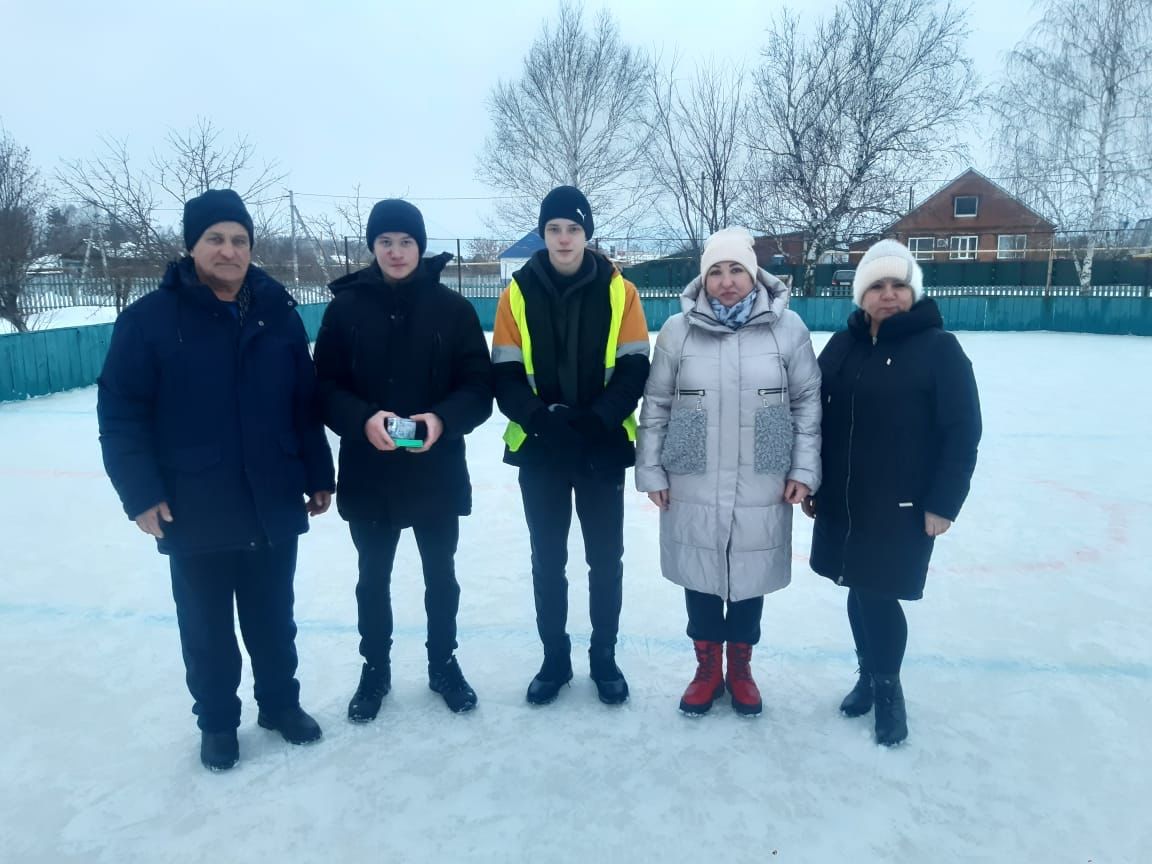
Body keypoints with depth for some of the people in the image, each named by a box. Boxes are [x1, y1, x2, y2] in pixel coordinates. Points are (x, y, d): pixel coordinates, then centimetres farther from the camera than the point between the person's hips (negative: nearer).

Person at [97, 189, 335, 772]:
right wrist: (141, 493, -13)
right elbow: (119, 413, -8)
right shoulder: (149, 318, -8)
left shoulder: (278, 312, 2)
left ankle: (281, 703, 39)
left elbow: (306, 403, 6)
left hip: (273, 507, 3)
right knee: (206, 628, 14)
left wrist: (319, 475, 7)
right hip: (194, 515, -2)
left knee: (273, 620, 18)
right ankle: (216, 722, 35)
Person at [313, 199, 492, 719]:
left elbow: (479, 388, -5)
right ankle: (375, 670, 36)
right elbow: (326, 387, -3)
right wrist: (363, 419, -22)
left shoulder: (452, 308, -3)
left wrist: (443, 419, -23)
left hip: (437, 471, 0)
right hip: (367, 473, 1)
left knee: (441, 575, 15)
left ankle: (443, 664, 36)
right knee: (373, 579, 15)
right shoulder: (346, 307, -1)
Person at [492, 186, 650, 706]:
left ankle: (604, 657, 29)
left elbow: (634, 369, -5)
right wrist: (540, 419, -20)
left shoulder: (619, 292, -2)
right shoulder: (518, 294, 0)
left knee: (605, 558, 11)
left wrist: (597, 420, -19)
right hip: (538, 449, 1)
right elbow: (505, 375, -3)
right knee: (547, 560, 12)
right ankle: (554, 658, 29)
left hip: (604, 448, 0)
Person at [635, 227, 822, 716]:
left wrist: (804, 469, -2)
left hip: (762, 489, 0)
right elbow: (656, 405, 1)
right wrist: (651, 471, 1)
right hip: (692, 489, 0)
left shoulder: (787, 328, -5)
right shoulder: (678, 330, -4)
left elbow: (808, 401, 2)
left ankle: (740, 667, 38)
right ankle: (707, 667, 36)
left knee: (750, 578, 15)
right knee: (700, 577, 13)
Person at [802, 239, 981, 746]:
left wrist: (943, 503, -12)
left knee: (879, 596, -1)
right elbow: (815, 416, 10)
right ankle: (869, 676, 35)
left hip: (902, 507, -4)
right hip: (841, 501, 5)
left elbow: (962, 432, -10)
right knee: (859, 591, 14)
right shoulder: (842, 346, 4)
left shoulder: (940, 349, -9)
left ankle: (888, 687, 23)